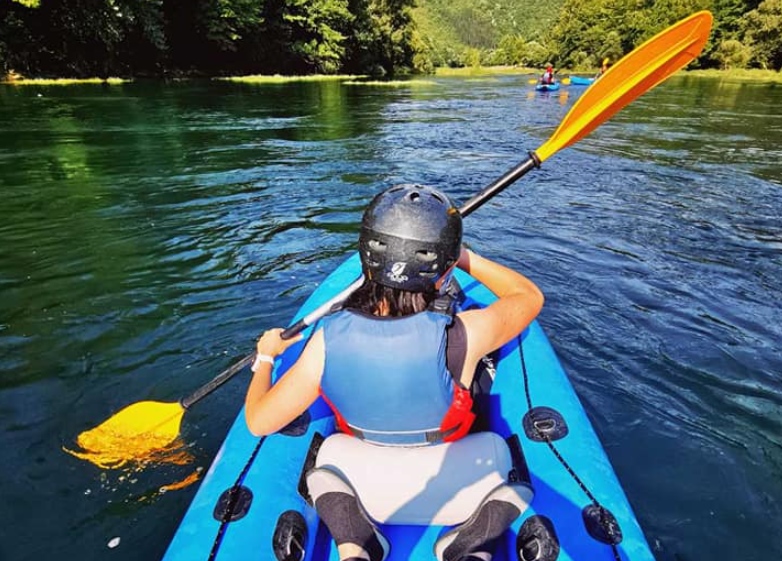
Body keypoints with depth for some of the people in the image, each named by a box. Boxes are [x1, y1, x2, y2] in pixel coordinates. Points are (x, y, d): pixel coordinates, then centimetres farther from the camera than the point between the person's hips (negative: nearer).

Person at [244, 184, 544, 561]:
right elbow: (531, 296, -8)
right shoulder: (463, 337, -30)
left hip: (365, 490, 2)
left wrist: (265, 356, 7)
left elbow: (259, 422, -10)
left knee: (328, 455, 28)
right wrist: (467, 258, -1)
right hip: (451, 490, -1)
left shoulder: (328, 340, -25)